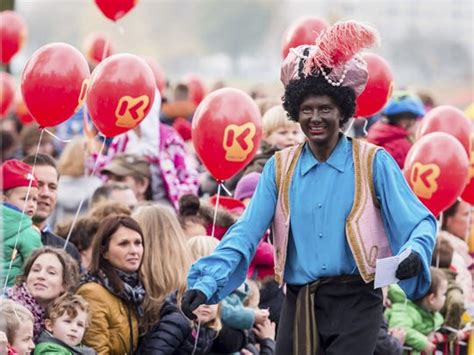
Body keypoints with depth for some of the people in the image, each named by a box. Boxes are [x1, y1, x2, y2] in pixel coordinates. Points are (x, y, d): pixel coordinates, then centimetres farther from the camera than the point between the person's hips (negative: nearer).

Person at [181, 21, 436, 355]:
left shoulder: (373, 162, -1)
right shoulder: (280, 168, 8)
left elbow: (418, 222, -5)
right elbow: (246, 232, 0)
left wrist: (414, 253, -29)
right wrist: (207, 283, -14)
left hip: (355, 301, -3)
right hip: (299, 304, 4)